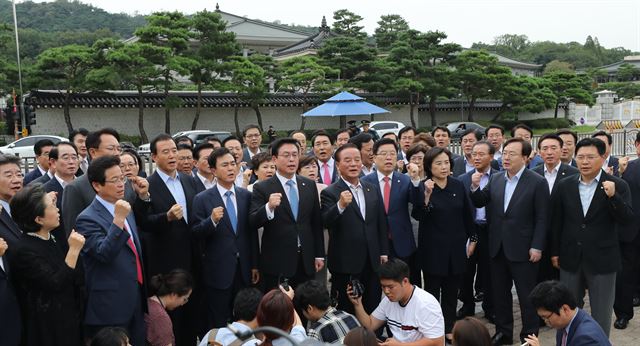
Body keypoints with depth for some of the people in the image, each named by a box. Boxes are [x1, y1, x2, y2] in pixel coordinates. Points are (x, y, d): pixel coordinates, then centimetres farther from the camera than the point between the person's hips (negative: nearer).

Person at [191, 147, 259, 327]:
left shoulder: (246, 195, 6)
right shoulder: (202, 199, -4)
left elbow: (252, 232, 8)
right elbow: (196, 233, -7)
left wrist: (255, 265, 9)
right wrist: (212, 220, -25)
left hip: (244, 270, 3)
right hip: (218, 271, -3)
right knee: (218, 325, 7)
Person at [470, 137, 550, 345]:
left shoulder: (537, 182, -9)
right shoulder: (495, 179, 6)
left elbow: (542, 218, -10)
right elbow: (480, 203, 8)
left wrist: (537, 247, -13)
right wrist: (475, 187, -11)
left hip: (522, 249, -5)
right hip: (497, 247, 5)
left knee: (527, 295, 6)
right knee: (500, 293, 15)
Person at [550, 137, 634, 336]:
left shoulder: (618, 185, -7)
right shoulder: (564, 186, 1)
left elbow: (628, 221, -13)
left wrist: (613, 196, -27)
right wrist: (555, 252, 9)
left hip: (602, 259, -2)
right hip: (570, 258, 3)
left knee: (601, 313, 9)